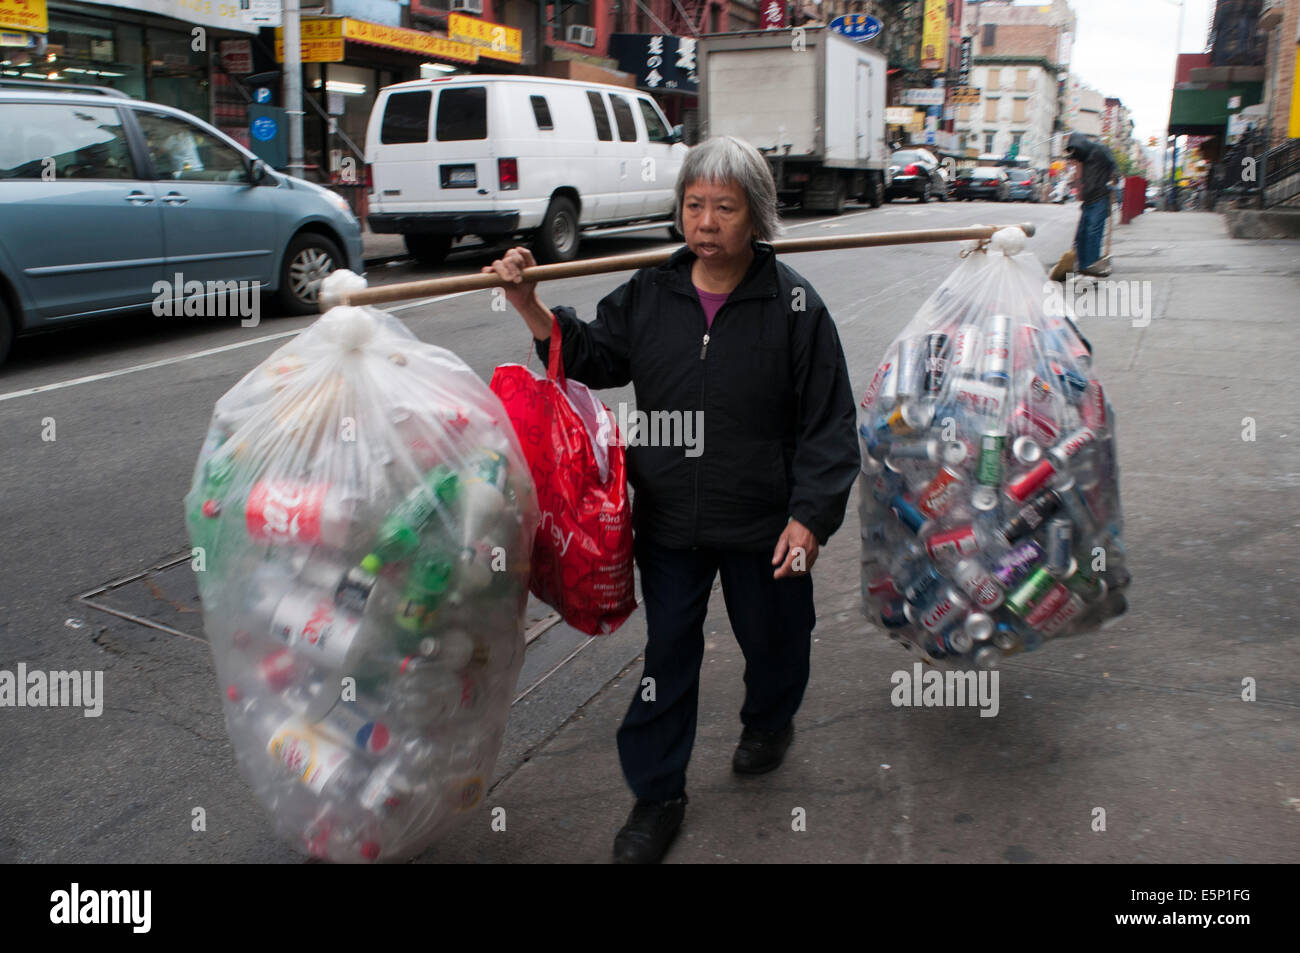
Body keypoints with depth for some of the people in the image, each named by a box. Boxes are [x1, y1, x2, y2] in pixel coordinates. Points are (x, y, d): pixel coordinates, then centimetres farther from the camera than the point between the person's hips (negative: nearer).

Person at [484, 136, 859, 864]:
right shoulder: (651, 293, 0)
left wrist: (810, 516, -15)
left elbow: (828, 423, -10)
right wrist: (530, 305, -1)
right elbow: (593, 357, 12)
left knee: (772, 639, 20)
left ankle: (770, 721, 54)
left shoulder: (794, 304, -12)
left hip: (765, 525, -2)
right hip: (668, 521, 3)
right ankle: (658, 796, 29)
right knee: (668, 653, 11)